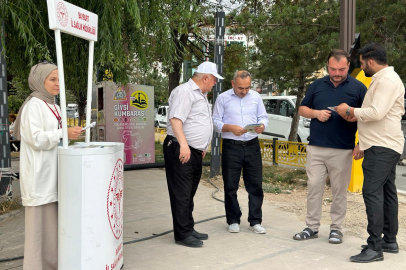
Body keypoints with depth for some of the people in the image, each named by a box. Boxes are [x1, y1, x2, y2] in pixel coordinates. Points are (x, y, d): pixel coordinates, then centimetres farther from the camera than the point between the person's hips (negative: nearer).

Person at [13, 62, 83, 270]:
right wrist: (63, 133, -21)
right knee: (40, 220, -4)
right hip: (39, 174, -8)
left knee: (53, 219, 10)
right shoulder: (33, 105, -9)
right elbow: (35, 138, -18)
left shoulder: (54, 107, 16)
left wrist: (70, 135, 11)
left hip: (53, 172, 8)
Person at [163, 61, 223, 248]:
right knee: (182, 195, -5)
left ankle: (189, 230, 25)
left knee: (189, 195, 16)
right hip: (180, 150, -10)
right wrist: (183, 145, -31)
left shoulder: (201, 95, 21)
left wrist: (202, 147, 27)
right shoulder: (184, 91, -11)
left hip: (195, 152, 10)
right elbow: (175, 119, -23)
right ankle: (182, 235, 2)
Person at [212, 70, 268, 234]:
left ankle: (255, 221, 15)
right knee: (230, 186, 4)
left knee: (256, 184, 4)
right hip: (231, 147, -2)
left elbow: (263, 117, 12)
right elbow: (216, 122, 0)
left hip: (252, 146, 2)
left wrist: (262, 126, -10)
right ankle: (233, 221, 18)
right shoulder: (223, 98, 2)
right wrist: (231, 128, -16)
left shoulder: (256, 97, 10)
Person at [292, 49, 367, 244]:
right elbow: (302, 109, 14)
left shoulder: (358, 87, 1)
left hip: (343, 151, -2)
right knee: (314, 187, 5)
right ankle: (312, 227, 15)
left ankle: (336, 228, 18)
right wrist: (316, 113, -7)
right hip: (316, 148, 3)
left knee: (339, 191, 6)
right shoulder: (317, 85, 9)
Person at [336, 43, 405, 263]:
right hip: (383, 145, 11)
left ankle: (374, 248, -11)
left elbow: (377, 112, -25)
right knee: (386, 192, 14)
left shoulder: (387, 80, -15)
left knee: (372, 192, -13)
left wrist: (351, 110, -12)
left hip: (382, 146, -11)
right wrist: (358, 115, 8)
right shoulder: (383, 79, 18)